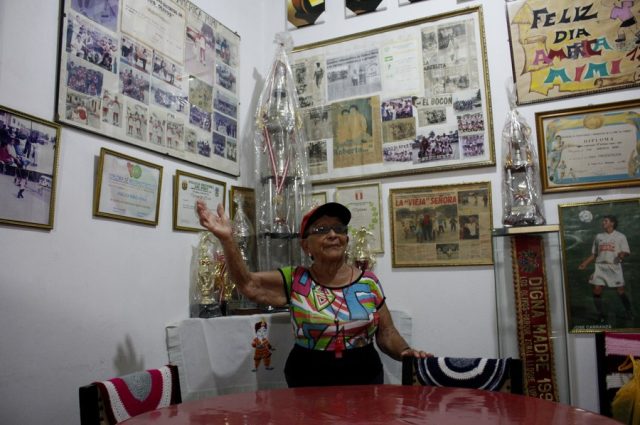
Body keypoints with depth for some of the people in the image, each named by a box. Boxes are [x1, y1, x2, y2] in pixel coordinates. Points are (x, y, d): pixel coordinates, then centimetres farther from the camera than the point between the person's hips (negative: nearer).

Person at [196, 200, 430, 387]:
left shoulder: (369, 282, 0)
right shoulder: (295, 281, -4)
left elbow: (386, 333, 5)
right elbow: (248, 284, -15)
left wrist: (405, 352, -15)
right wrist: (227, 239, -27)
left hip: (364, 377, 2)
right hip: (309, 379, -1)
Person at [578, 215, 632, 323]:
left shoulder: (620, 236, 3)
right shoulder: (598, 236, 12)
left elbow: (625, 252, -3)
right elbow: (594, 254, 16)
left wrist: (621, 255, -25)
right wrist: (585, 263, 6)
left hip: (615, 267, -3)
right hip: (600, 267, 3)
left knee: (621, 291, 1)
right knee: (596, 291, -4)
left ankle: (629, 313, 23)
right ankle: (601, 315, 9)